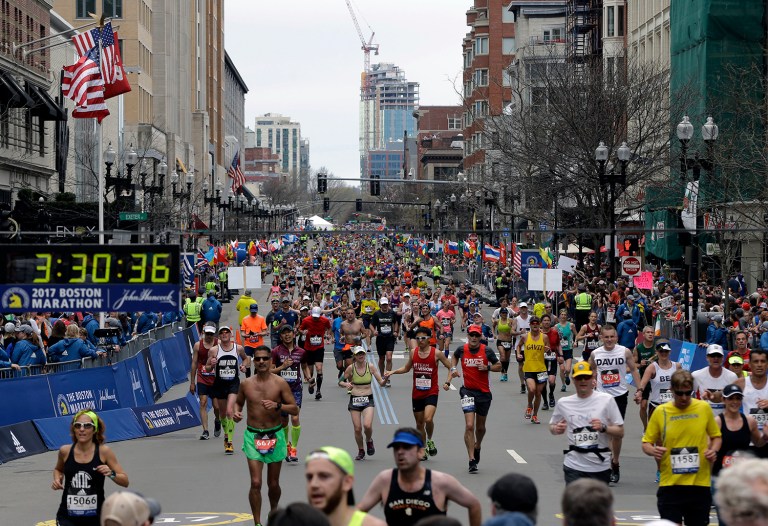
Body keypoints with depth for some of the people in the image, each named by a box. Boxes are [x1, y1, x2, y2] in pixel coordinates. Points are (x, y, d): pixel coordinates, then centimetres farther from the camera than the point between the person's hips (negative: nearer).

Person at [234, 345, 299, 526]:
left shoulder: (280, 383, -5)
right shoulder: (246, 384, 0)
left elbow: (295, 409, -4)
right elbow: (239, 402, 17)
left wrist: (277, 406, -22)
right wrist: (236, 412, -5)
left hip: (275, 436, 0)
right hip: (253, 436, 0)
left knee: (273, 484, 11)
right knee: (255, 483, -11)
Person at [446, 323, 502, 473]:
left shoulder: (487, 351, -7)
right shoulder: (462, 350, -4)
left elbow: (499, 366, 2)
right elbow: (454, 357, 20)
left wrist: (487, 367, -15)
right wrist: (453, 369, 8)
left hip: (484, 392, 1)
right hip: (468, 391, -1)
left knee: (480, 426, 15)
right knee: (469, 426, -14)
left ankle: (477, 446, 48)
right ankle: (472, 460, -14)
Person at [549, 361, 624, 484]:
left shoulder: (606, 399, -2)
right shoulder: (563, 403, 4)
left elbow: (620, 432, 0)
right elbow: (552, 427, 18)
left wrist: (603, 428, -19)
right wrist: (556, 429, -6)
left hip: (600, 466, 0)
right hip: (574, 466, 0)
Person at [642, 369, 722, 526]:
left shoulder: (704, 408, 2)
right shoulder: (660, 412, -1)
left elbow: (716, 436, 14)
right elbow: (646, 443, 6)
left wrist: (713, 450, -7)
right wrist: (652, 450, -16)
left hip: (699, 483, 1)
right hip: (670, 483, -1)